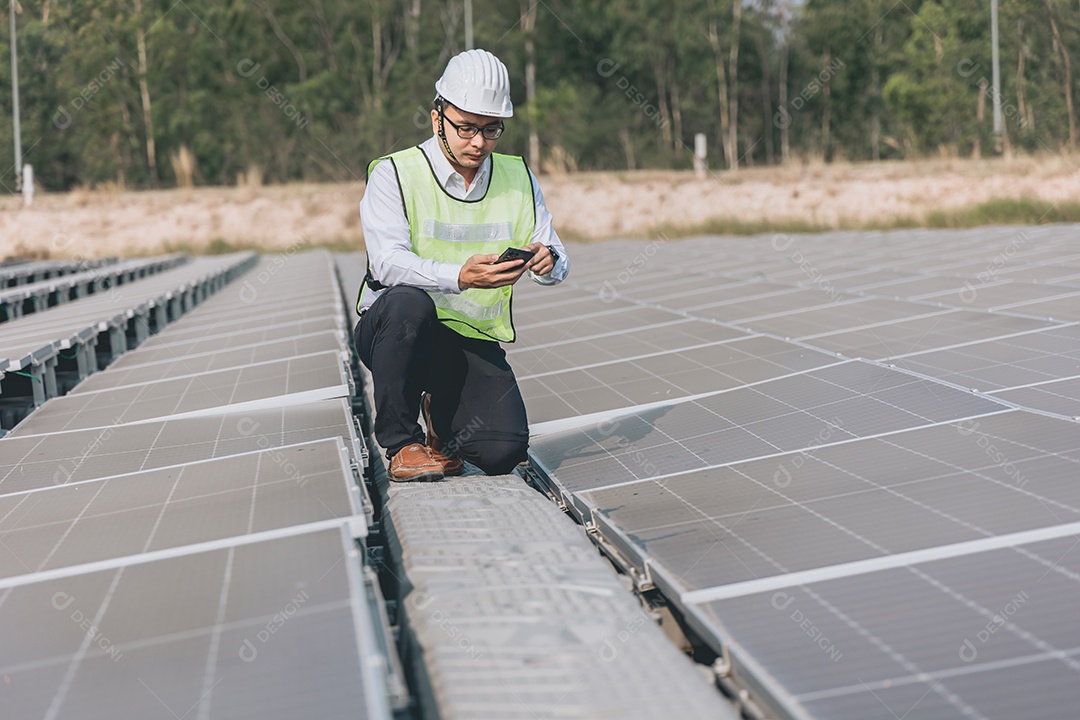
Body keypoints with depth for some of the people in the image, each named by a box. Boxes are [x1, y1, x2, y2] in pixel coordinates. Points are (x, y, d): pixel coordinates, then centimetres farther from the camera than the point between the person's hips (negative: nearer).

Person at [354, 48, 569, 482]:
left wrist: (547, 261, -23)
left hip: (474, 343, 3)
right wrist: (460, 277, -39)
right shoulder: (394, 175, -6)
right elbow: (387, 263, -21)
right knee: (408, 301, -38)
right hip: (396, 334, -3)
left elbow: (557, 263, 3)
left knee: (503, 451, -19)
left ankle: (442, 416, 18)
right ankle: (401, 442, -19)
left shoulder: (519, 178, 8)